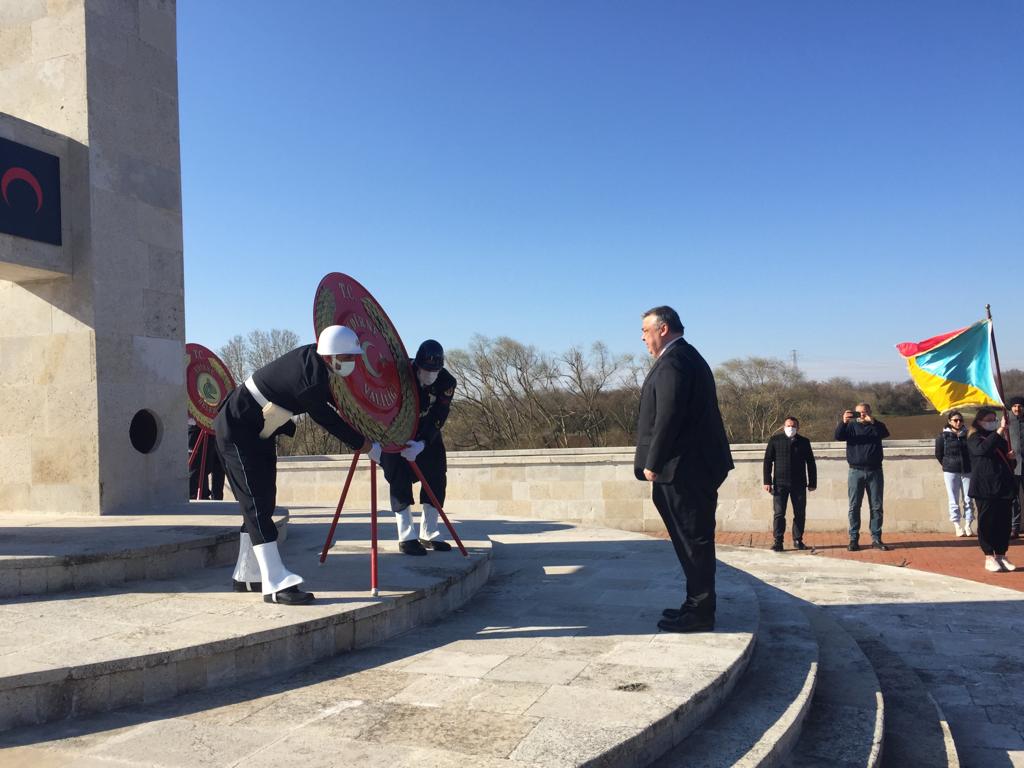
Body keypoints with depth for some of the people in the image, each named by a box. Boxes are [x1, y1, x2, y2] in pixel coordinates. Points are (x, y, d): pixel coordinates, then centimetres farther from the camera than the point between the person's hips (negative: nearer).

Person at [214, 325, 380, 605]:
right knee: (256, 502, -12)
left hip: (258, 431, 10)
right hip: (236, 429, -10)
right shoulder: (310, 379, -30)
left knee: (262, 502, 11)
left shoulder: (313, 356, -6)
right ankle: (275, 584, -13)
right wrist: (370, 448, -10)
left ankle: (247, 575, 21)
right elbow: (328, 420, -18)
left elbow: (327, 396, 12)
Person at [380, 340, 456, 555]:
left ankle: (428, 534, 10)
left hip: (427, 432, 3)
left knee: (437, 476, -2)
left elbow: (438, 418, -27)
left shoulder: (447, 382, -22)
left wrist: (422, 444, -42)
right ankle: (406, 537, -10)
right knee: (399, 477, -14)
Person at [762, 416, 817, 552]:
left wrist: (812, 483, 8)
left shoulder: (804, 442, 8)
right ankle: (778, 541, 1)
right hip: (780, 483, -2)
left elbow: (811, 463, 11)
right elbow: (767, 461, 2)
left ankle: (798, 540, 18)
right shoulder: (775, 440, 3)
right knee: (779, 514, -4)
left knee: (800, 514, 6)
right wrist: (767, 481, -4)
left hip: (799, 484, 2)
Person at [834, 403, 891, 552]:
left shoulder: (876, 426, 8)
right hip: (856, 471, -1)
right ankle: (854, 539, 2)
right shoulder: (851, 426, 8)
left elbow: (885, 433, -13)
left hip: (874, 471, 1)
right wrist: (843, 422, -27)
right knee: (854, 507, -1)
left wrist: (872, 421, -29)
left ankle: (876, 538, 8)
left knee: (876, 506, 2)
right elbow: (838, 436, -10)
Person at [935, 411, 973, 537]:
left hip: (967, 471, 2)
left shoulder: (967, 434, 6)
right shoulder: (943, 436, 1)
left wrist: (972, 466, 4)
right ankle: (957, 526, 7)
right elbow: (938, 454, 6)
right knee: (954, 500, 1)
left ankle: (968, 525, 9)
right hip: (951, 472, -2)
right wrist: (946, 465, 7)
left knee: (968, 499, 3)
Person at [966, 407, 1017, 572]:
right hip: (985, 488, -5)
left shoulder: (1001, 439, 18)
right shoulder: (974, 438, 0)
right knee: (987, 522, -3)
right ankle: (989, 557, 4)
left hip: (1004, 487, 6)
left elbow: (1009, 463, 27)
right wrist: (1000, 430, -24)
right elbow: (983, 449, -24)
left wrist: (1012, 458, 4)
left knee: (1004, 522, 5)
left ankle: (1001, 556, 14)